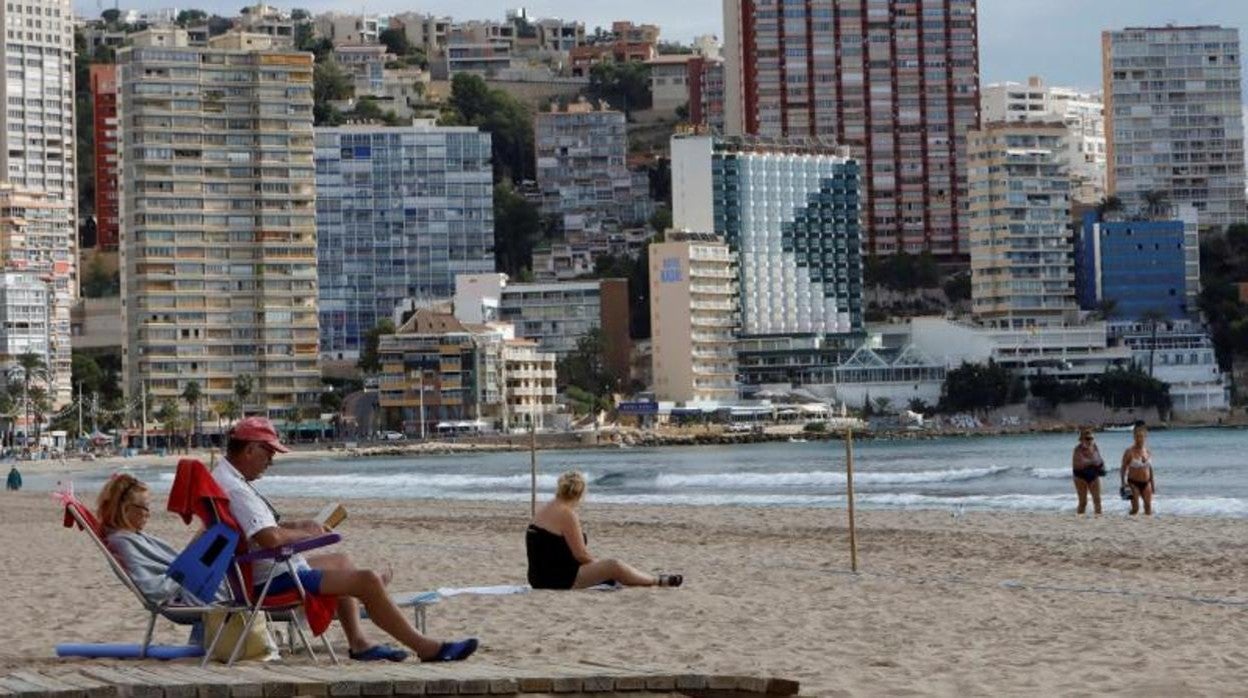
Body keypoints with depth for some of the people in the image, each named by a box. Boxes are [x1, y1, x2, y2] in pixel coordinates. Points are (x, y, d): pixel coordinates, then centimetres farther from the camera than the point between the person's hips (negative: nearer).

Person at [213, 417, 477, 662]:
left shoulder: (225, 478, 11)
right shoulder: (235, 488, -23)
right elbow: (270, 538, -34)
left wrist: (297, 526, 11)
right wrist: (305, 534, -14)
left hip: (269, 572, 12)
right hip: (273, 580, -12)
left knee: (340, 560, 30)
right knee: (367, 581, -15)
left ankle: (359, 642, 23)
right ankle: (427, 649, -8)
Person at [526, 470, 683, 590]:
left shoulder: (545, 509, 12)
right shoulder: (567, 515, -17)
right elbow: (581, 554, -16)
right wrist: (599, 565, 5)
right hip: (559, 580, -10)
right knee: (613, 566, -9)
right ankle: (658, 581, 8)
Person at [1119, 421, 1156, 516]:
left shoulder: (1148, 452, 7)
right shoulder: (1129, 452, -8)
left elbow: (1150, 468, 15)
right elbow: (1124, 469, -6)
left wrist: (1152, 484, 15)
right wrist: (1124, 483, -14)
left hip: (1146, 483, 5)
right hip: (1134, 483, -5)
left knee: (1148, 508, 4)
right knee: (1135, 508, -7)